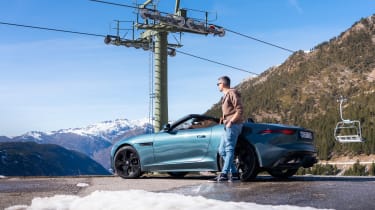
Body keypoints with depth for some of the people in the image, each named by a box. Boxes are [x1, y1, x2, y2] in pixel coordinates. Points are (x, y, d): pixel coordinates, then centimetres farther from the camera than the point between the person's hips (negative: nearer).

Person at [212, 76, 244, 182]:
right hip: (228, 126, 10)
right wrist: (224, 118, 12)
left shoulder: (232, 93, -7)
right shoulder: (225, 96, 23)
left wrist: (230, 121, -18)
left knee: (229, 149, -13)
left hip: (233, 125, -10)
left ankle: (224, 174, -16)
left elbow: (240, 110, -15)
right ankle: (234, 173, 8)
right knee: (222, 150, 8)